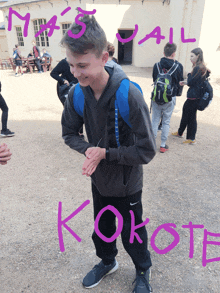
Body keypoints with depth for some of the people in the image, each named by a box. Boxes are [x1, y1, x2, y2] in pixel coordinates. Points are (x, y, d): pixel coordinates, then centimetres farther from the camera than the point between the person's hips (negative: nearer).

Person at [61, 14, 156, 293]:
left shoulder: (129, 95, -29)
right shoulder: (76, 94, -14)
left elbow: (146, 151, -23)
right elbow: (69, 132, 0)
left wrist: (105, 153, -25)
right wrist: (87, 150, -20)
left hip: (127, 185, -4)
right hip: (99, 180, 5)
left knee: (132, 235, 18)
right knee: (102, 229, 27)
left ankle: (143, 271, 51)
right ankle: (107, 261, 59)